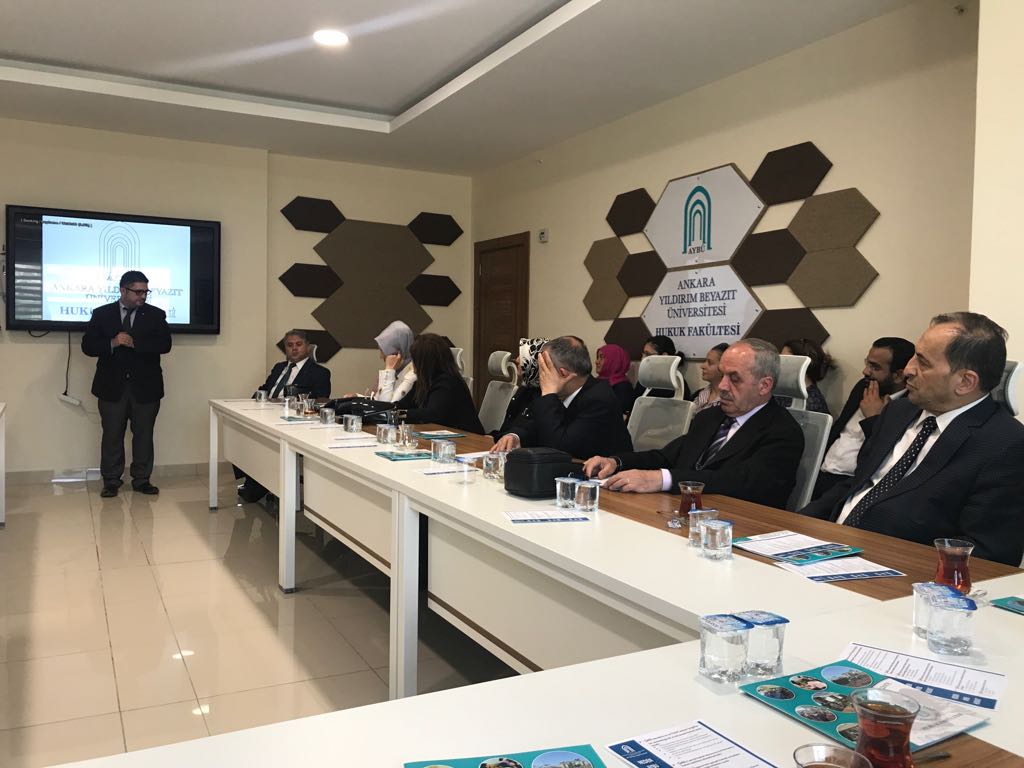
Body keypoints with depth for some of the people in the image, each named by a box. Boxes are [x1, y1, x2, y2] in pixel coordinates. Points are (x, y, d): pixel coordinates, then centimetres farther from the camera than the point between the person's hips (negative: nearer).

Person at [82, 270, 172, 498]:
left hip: (145, 387, 0)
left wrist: (134, 343, -19)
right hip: (112, 386, 0)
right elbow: (88, 346, -1)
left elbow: (165, 344, -9)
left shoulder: (156, 315, 4)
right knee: (112, 435, 5)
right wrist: (112, 343, -19)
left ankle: (141, 480, 15)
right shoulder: (101, 314, 5)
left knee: (144, 435, 5)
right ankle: (111, 481, 15)